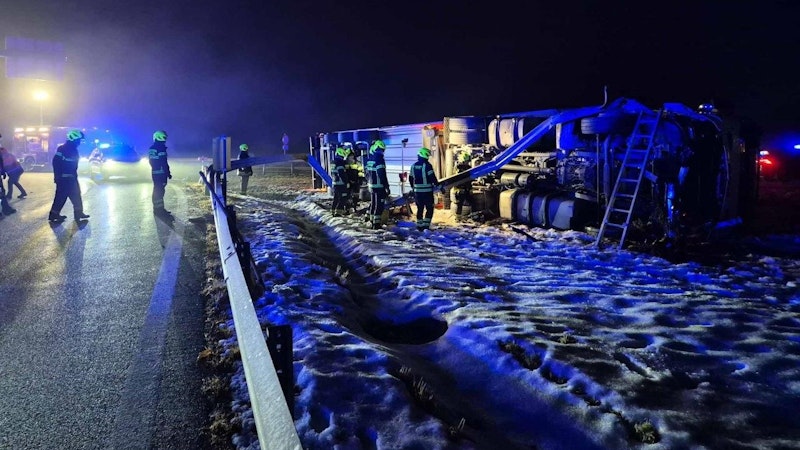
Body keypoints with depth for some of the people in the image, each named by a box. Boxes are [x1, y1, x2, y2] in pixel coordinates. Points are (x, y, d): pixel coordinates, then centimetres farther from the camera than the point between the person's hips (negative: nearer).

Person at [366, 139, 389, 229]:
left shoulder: (369, 160, 9)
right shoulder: (379, 160, -17)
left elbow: (367, 174, 15)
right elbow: (382, 175, -20)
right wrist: (387, 187, -16)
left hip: (371, 186, 8)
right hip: (379, 186, -8)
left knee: (373, 203, 18)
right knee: (379, 205, -3)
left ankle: (372, 220, 27)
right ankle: (376, 223, -3)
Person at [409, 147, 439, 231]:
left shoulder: (413, 166, 8)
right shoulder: (427, 165, -12)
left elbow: (410, 178, 15)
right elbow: (432, 178, -15)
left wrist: (413, 188, 27)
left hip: (417, 192, 6)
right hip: (427, 191, -6)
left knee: (420, 209, 15)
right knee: (429, 209, 3)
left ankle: (419, 226, 15)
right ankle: (426, 225, -5)